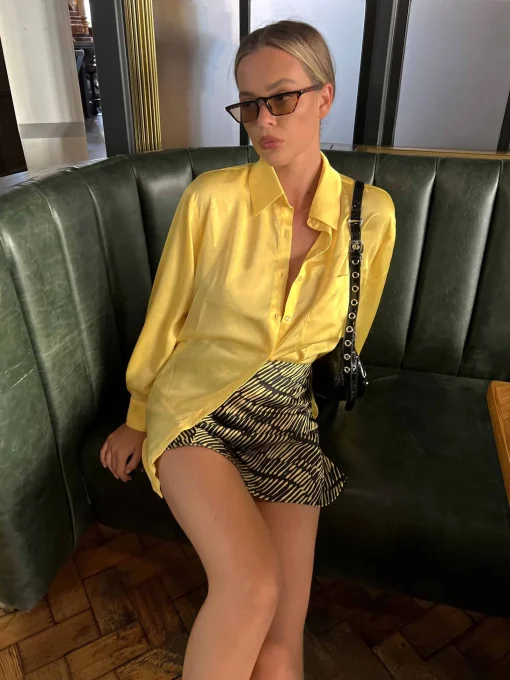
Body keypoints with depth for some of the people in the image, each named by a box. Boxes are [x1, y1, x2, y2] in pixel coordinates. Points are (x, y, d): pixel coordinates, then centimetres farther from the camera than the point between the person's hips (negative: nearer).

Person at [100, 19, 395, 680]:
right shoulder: (211, 197, -8)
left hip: (290, 420, 3)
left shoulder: (372, 213, -1)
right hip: (196, 406, -2)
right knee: (252, 583, -26)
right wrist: (137, 419, 10)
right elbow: (166, 315, 2)